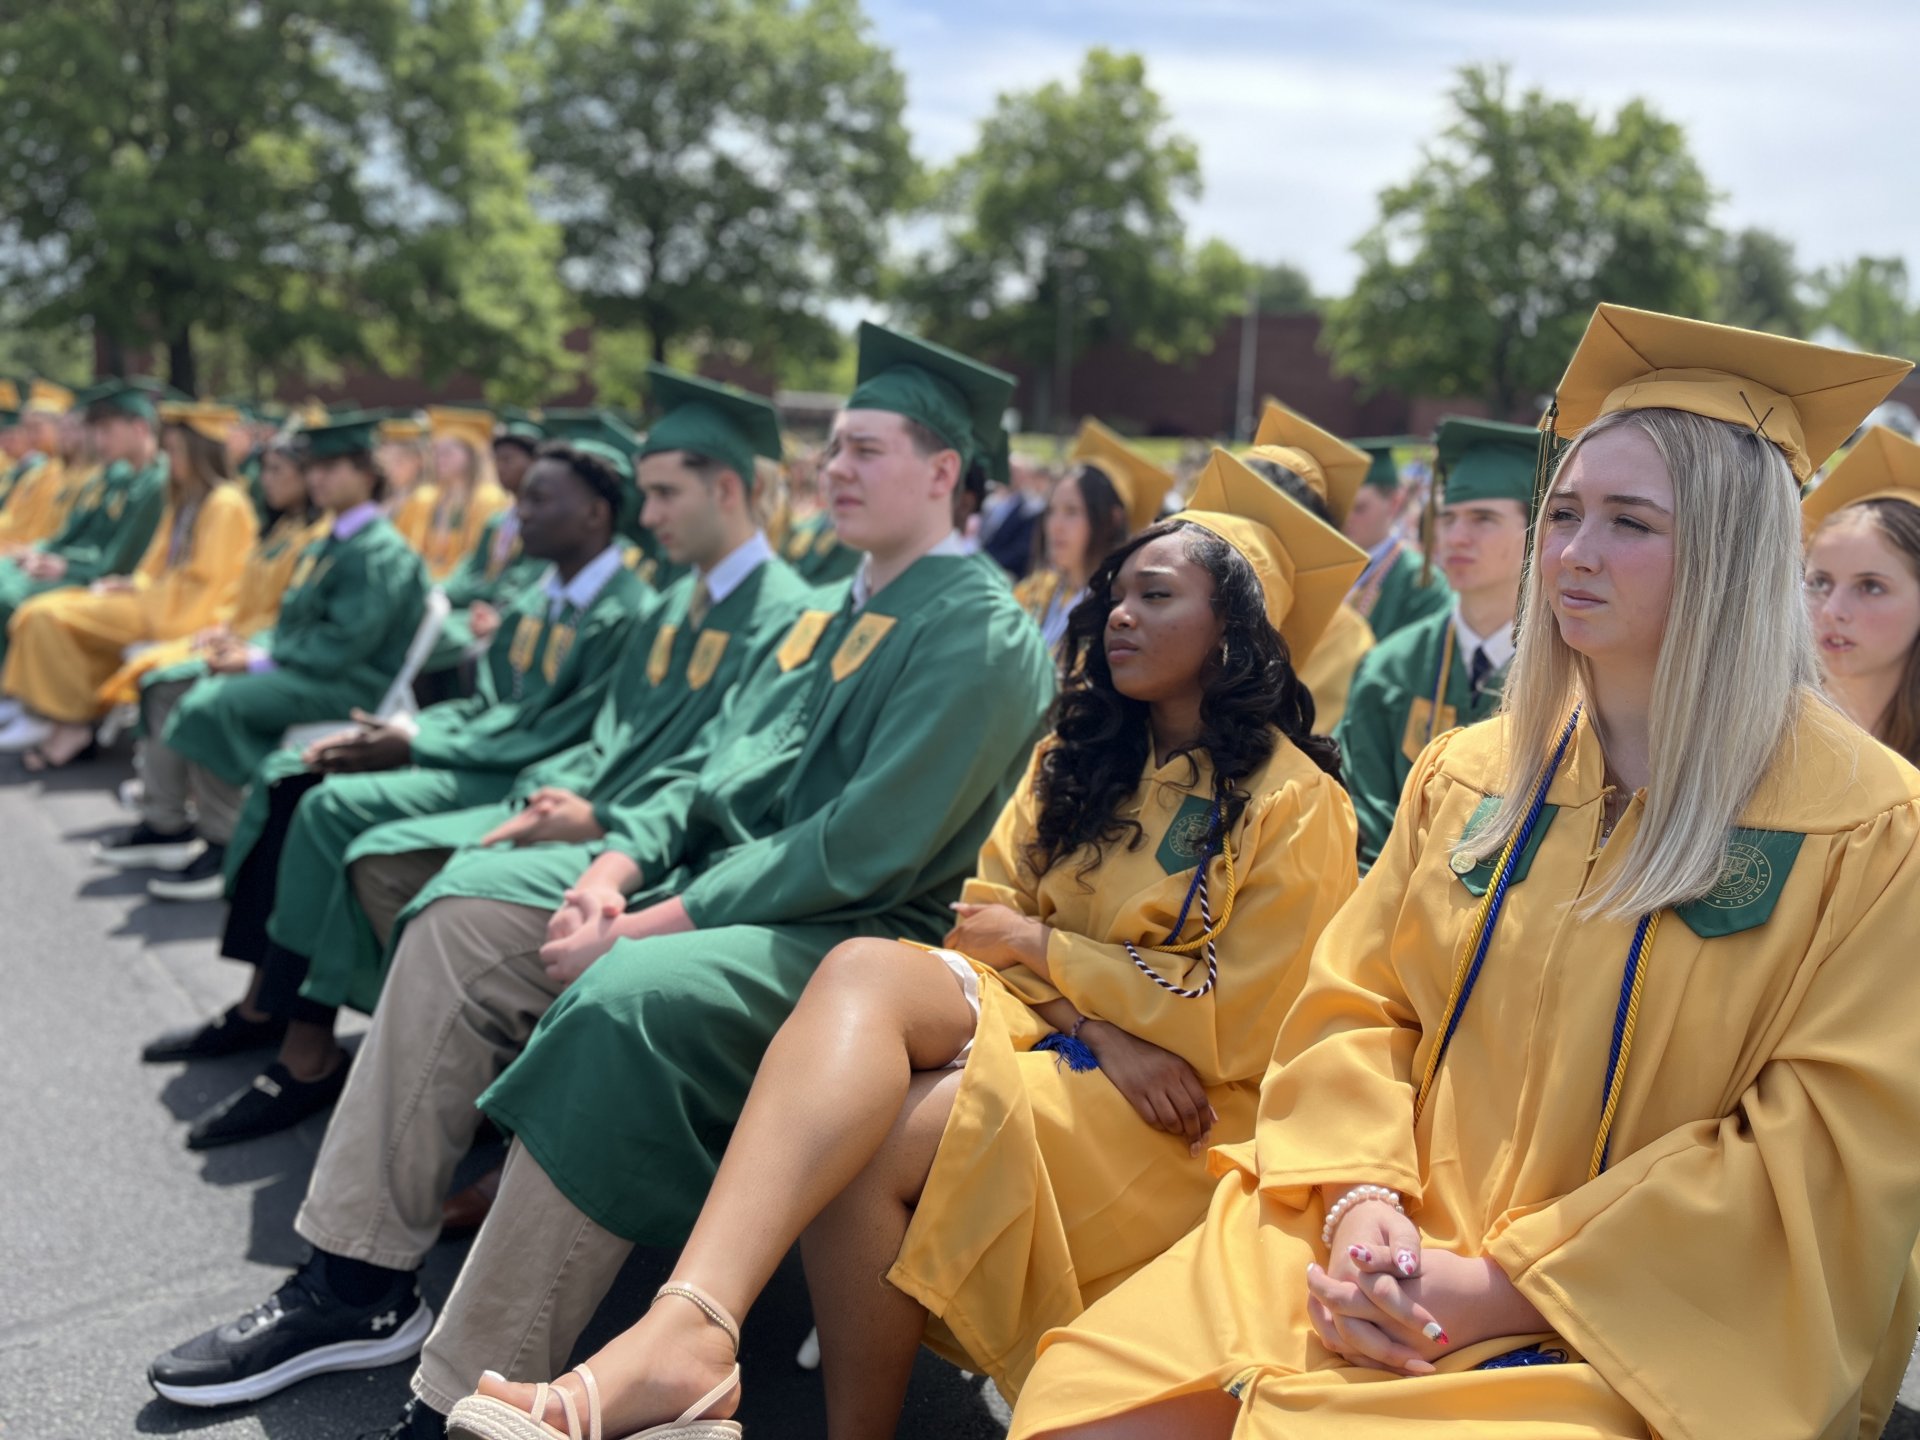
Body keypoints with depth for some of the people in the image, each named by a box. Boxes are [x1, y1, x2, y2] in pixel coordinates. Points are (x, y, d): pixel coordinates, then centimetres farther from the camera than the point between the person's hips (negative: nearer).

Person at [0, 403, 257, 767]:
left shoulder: (226, 504, -12)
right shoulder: (183, 502, 18)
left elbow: (205, 580, -17)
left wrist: (137, 588, -10)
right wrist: (127, 583, 1)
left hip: (181, 613, -10)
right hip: (160, 597, 10)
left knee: (51, 617, -18)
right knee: (39, 612, -1)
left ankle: (70, 725, -8)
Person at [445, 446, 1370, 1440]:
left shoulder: (1295, 806, -2)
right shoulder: (1076, 760, 16)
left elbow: (1235, 1024, -7)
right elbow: (984, 923, 7)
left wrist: (1040, 944, -4)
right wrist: (1094, 1026, -12)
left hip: (1167, 1117, -5)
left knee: (862, 1151, -30)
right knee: (865, 968, -29)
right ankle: (684, 1330, -47)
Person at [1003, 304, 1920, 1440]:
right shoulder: (1469, 775, 8)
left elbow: (1823, 1160, -10)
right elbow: (1353, 1006, 10)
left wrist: (1504, 1288, -15)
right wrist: (1361, 1196, -11)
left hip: (1653, 1333, -4)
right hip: (1401, 1249, 4)